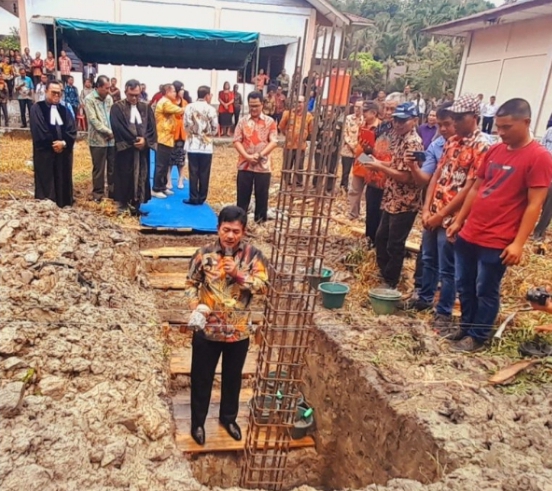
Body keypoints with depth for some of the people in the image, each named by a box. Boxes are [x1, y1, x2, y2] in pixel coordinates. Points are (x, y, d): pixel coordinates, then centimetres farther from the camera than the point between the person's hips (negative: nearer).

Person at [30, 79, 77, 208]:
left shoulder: (64, 110, 15)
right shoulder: (37, 108, 0)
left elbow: (72, 131, 3)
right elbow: (38, 132, -11)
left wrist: (64, 143, -13)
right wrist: (53, 144, -11)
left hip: (64, 152, 5)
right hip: (45, 153, -4)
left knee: (63, 184, 7)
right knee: (46, 185, -3)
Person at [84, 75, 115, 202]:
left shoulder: (109, 98, 10)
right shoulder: (89, 99, -7)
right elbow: (93, 120, -14)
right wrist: (109, 132, -14)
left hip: (112, 139, 5)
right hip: (98, 140, -5)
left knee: (113, 167, 11)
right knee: (99, 168, 4)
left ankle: (112, 191, 23)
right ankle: (98, 193, 16)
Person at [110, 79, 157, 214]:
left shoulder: (146, 108, 9)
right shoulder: (117, 107, -3)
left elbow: (152, 127, 3)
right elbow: (118, 128, -12)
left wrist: (145, 140, -15)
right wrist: (134, 140, -15)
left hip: (143, 148, 4)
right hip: (125, 148, -4)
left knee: (141, 176, 5)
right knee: (125, 177, 1)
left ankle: (136, 203, 13)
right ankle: (123, 203, 11)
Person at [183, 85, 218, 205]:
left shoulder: (189, 107, -2)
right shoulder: (211, 109, -7)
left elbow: (186, 124, -2)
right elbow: (215, 128, -4)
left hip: (192, 145, 2)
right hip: (206, 146, -1)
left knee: (193, 173, 5)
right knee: (204, 174, 6)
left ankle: (193, 198, 8)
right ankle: (201, 198, 11)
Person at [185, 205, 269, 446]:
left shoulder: (253, 254, -9)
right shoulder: (204, 254, -9)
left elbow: (263, 287, -13)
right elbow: (191, 283, 1)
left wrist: (238, 274, -25)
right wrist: (196, 305, -16)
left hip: (239, 331, 1)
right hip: (207, 329, -1)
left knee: (233, 377, 20)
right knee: (201, 378, 15)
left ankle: (228, 417, 45)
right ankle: (198, 421, 38)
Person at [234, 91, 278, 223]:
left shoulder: (270, 122, 1)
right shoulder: (243, 121, 4)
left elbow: (273, 142, -5)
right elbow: (237, 141, -1)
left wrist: (259, 155, -16)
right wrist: (247, 156, -15)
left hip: (263, 165, -1)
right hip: (245, 164, 1)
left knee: (262, 194, 5)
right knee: (243, 194, 7)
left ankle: (260, 220, 17)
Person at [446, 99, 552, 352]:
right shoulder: (494, 151, 9)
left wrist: (518, 243, -17)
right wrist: (459, 221, 14)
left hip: (496, 242, -6)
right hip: (468, 234, 7)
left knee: (486, 291, 7)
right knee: (464, 285, 16)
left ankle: (477, 336, 24)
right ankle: (465, 327, 34)